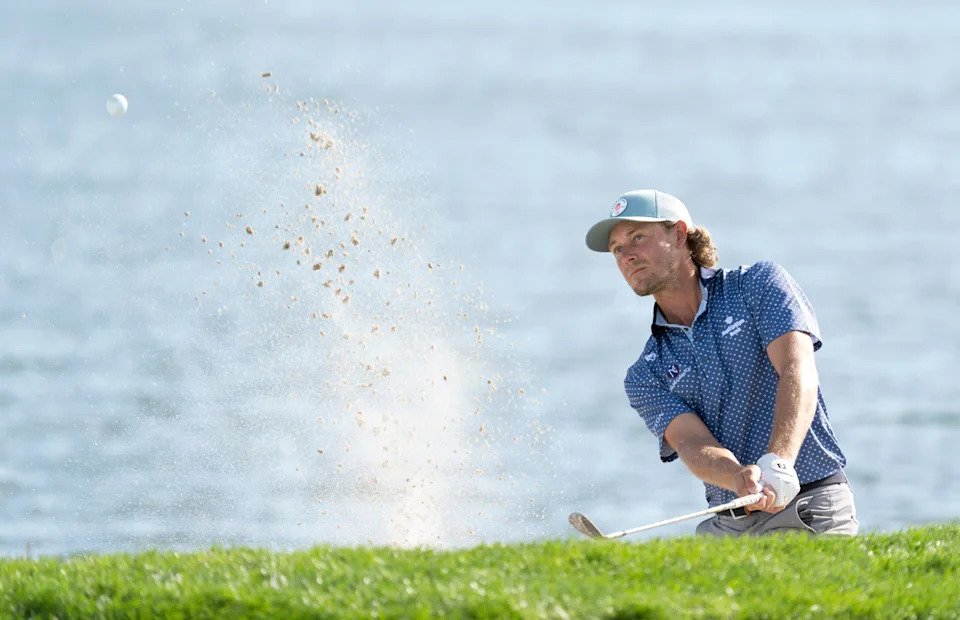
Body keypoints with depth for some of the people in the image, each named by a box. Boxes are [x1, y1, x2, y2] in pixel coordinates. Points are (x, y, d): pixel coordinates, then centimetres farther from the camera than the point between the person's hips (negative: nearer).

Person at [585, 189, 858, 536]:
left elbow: (798, 371, -12)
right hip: (727, 526, 4)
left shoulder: (758, 284, 4)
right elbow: (693, 444, -7)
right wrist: (742, 479, -31)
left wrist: (777, 464, -30)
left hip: (812, 510, -4)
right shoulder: (645, 376, 11)